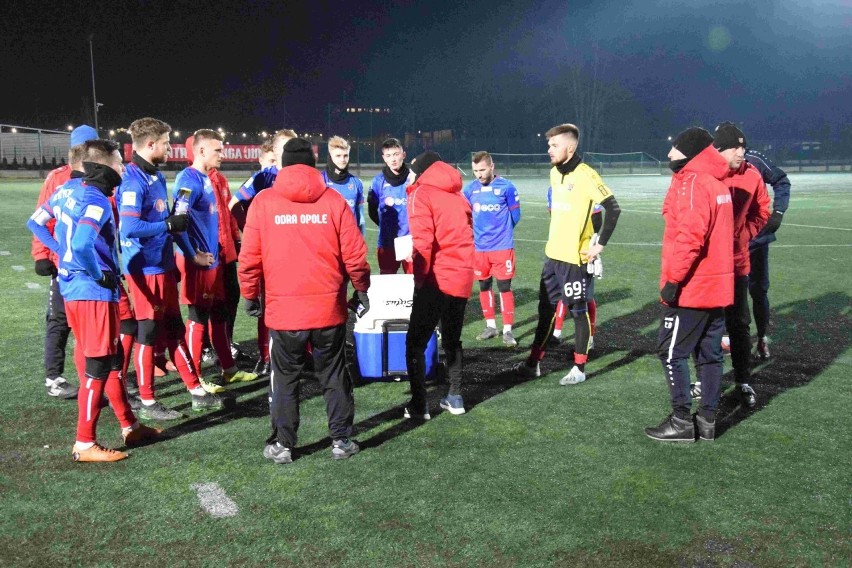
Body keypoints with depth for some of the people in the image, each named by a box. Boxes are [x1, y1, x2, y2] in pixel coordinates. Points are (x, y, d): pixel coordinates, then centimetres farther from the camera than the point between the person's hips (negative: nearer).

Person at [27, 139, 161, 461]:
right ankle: (85, 444, 11)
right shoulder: (97, 202, -19)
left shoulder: (67, 189, 8)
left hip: (71, 287, 9)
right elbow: (82, 245, -33)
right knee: (98, 368, 1)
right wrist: (100, 275, -17)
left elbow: (35, 223, 17)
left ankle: (129, 427, 29)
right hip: (94, 292, -9)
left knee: (112, 359, 18)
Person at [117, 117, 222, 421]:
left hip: (164, 267, 9)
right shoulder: (133, 181, -17)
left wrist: (191, 253, 17)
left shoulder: (157, 176, 12)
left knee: (174, 331, 15)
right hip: (145, 270, -9)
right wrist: (170, 224, -17)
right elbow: (129, 228, -27)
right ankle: (148, 403, 15)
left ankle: (197, 392, 25)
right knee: (148, 335, 2)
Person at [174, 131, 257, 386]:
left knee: (219, 314, 16)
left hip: (213, 260, 9)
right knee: (198, 317, 0)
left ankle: (229, 369, 28)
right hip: (198, 263, -9)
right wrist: (193, 255, -20)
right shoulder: (190, 179, -16)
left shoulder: (207, 179, 13)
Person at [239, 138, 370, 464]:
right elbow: (354, 255, -3)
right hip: (329, 308, 1)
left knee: (285, 379, 13)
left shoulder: (263, 202, -3)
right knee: (334, 376, 15)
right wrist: (362, 289, 12)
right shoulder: (333, 200, -3)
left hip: (283, 309, -1)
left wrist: (250, 296, 12)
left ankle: (282, 445, 20)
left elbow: (249, 258, -3)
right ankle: (341, 440, 22)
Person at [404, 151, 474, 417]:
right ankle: (455, 397, 23)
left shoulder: (421, 193, -3)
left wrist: (420, 276, -9)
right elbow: (464, 236, 14)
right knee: (452, 340, 20)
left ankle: (419, 404, 2)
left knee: (415, 343, 3)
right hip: (462, 278, 7)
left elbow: (423, 239, -15)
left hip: (436, 279, -6)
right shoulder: (458, 195, 16)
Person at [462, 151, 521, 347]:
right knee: (484, 286, 12)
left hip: (502, 247, -4)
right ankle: (490, 326, 26)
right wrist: (476, 231, 10)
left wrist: (502, 230, 9)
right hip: (479, 247, 4)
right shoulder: (471, 188, 2)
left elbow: (515, 215, 1)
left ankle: (507, 330, 6)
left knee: (504, 287, -2)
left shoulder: (506, 187, -8)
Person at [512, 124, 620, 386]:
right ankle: (534, 362, 24)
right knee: (546, 308, 14)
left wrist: (600, 244, -17)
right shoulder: (554, 173, 9)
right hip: (554, 254, 8)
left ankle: (579, 368, 15)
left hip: (576, 258, -8)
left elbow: (613, 209, -19)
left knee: (579, 311, 4)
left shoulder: (585, 175, -16)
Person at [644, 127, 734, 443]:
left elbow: (690, 237, -24)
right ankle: (707, 419, 20)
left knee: (671, 352, 1)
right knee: (710, 354, 12)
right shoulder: (718, 183, 13)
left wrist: (673, 279, -20)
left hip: (691, 288, -9)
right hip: (718, 287, 9)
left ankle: (682, 421, 5)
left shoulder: (691, 182, -15)